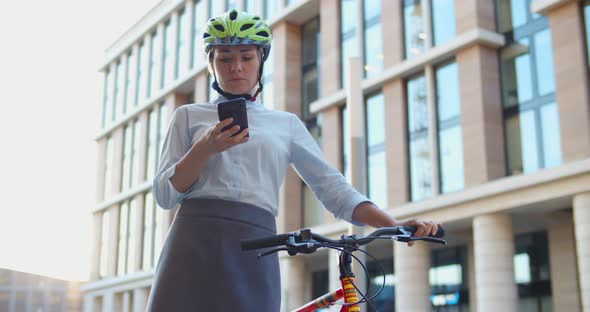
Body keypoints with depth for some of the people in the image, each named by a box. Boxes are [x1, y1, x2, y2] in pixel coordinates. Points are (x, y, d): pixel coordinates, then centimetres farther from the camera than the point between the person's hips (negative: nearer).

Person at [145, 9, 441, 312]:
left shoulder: (286, 123, 15)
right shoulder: (189, 115, 13)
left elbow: (332, 187, 8)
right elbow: (164, 194, 5)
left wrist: (394, 225, -6)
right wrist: (206, 148, -11)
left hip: (256, 252, 1)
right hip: (195, 243, 0)